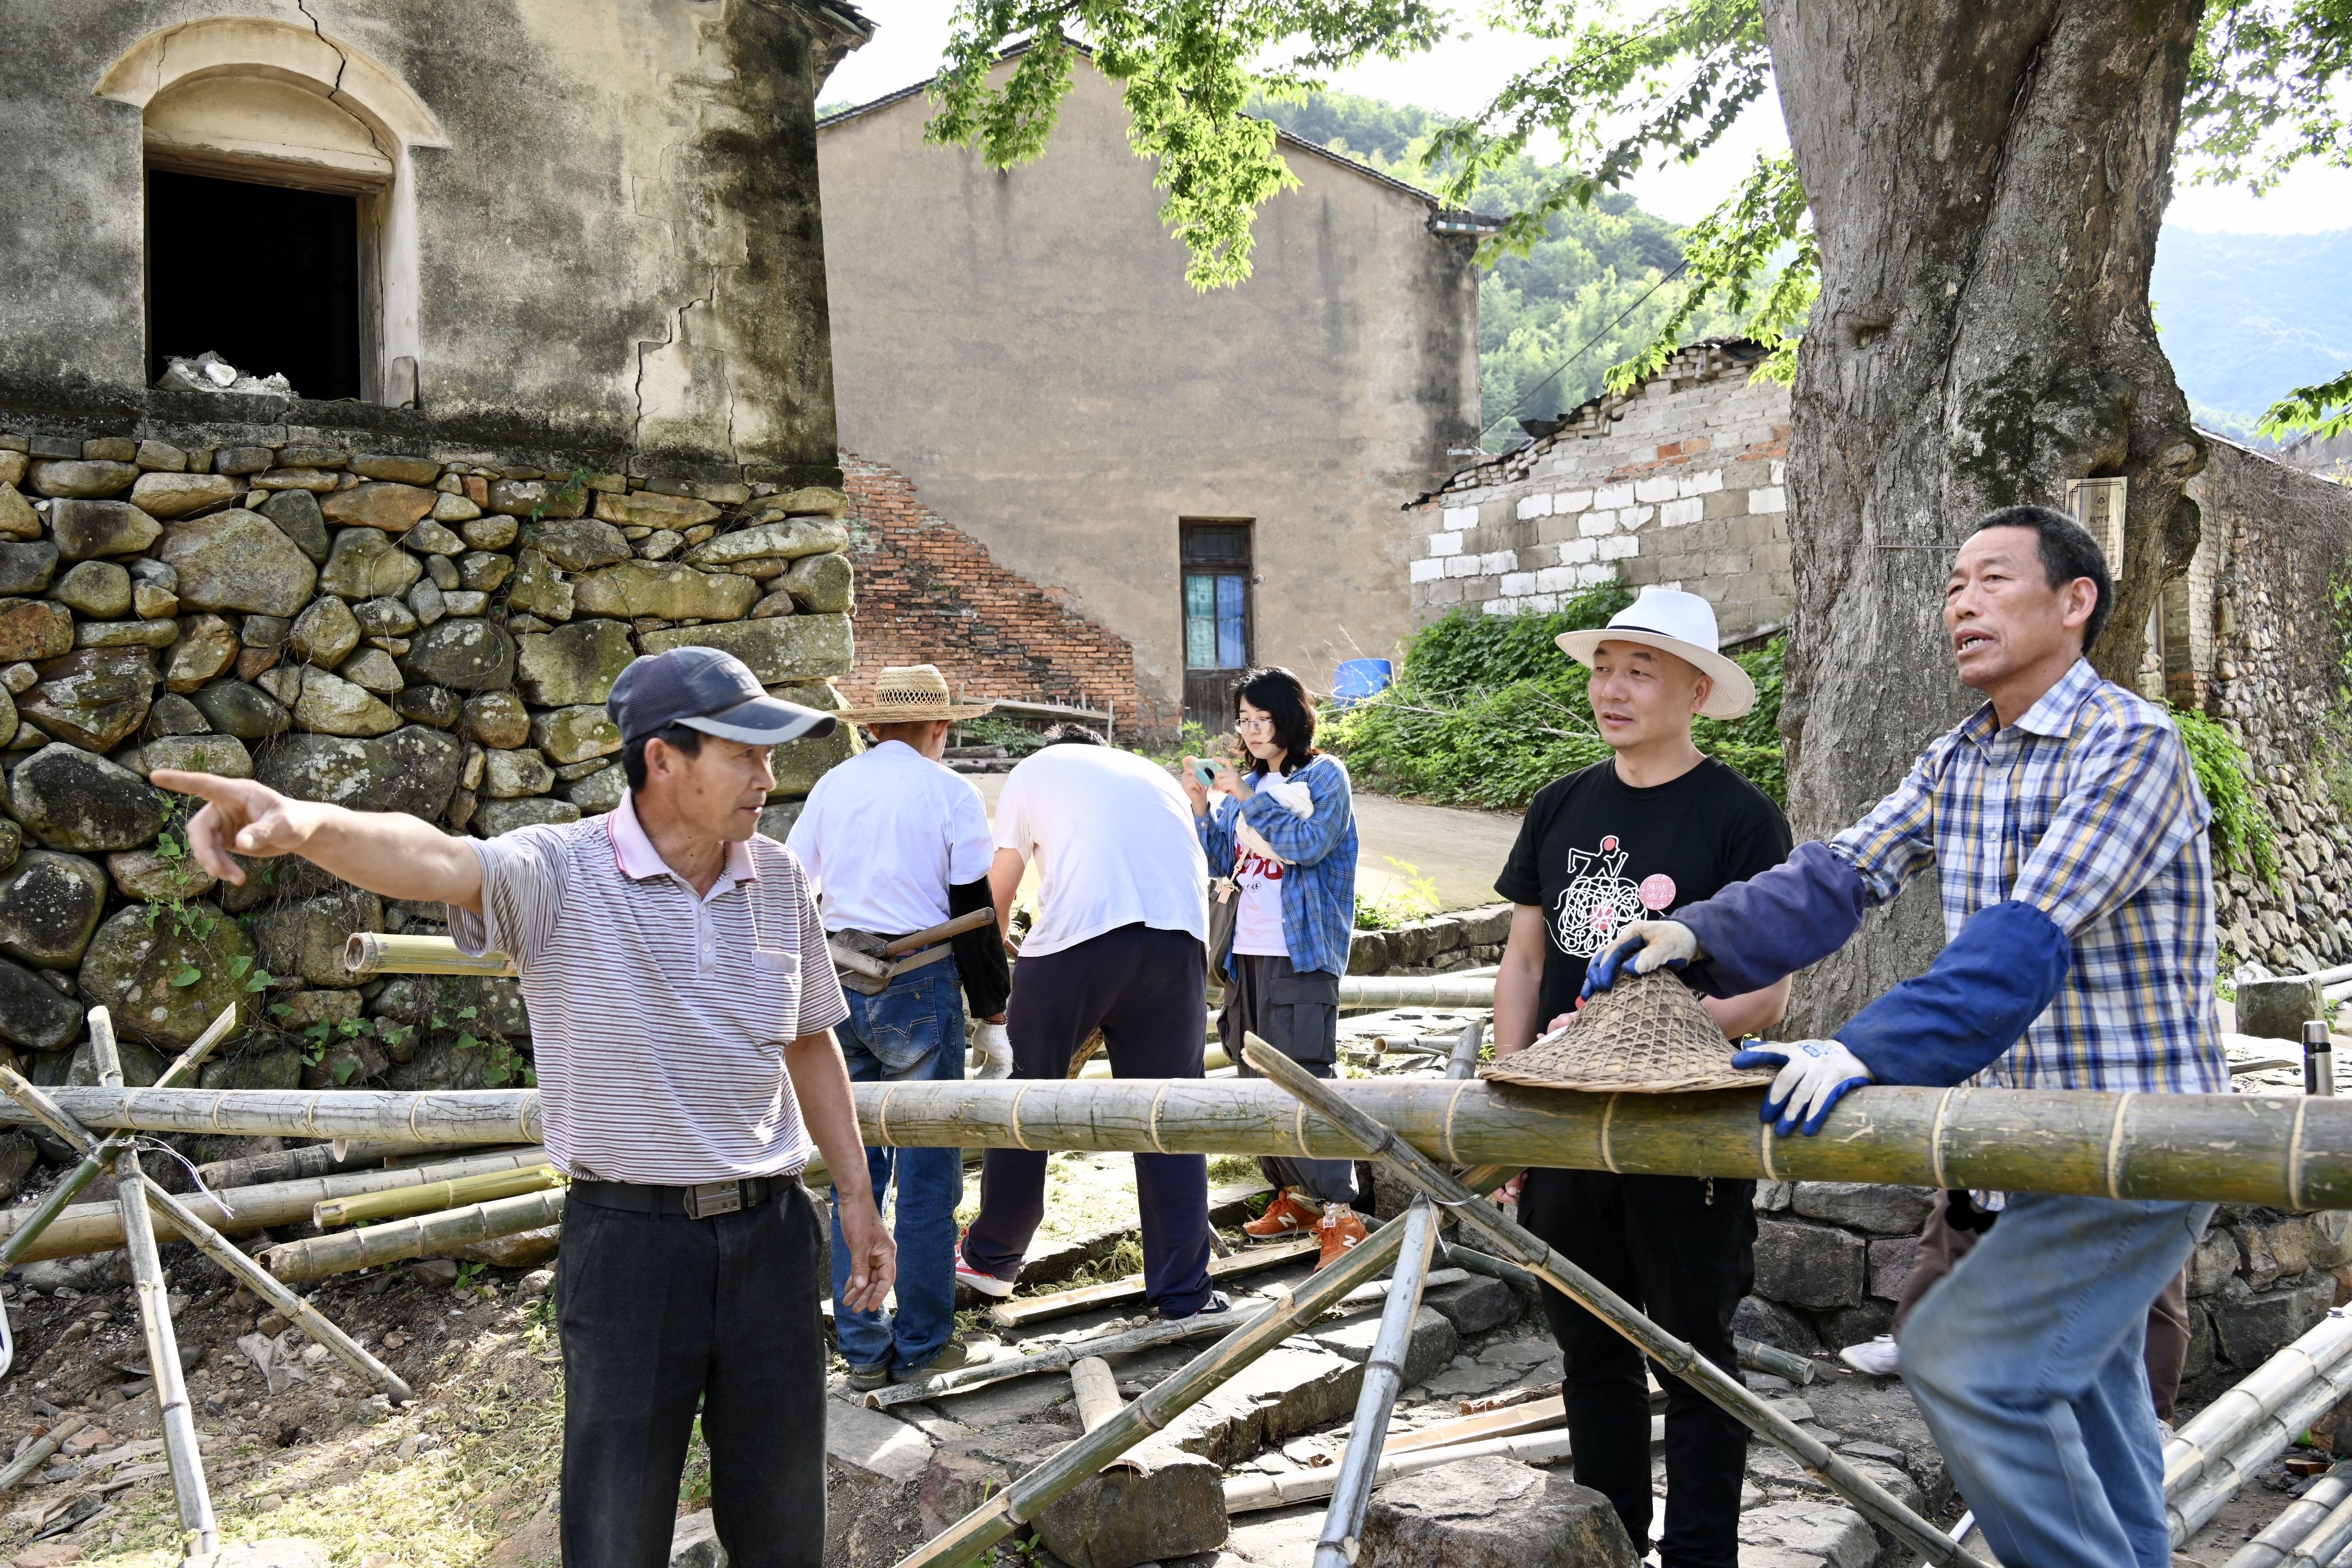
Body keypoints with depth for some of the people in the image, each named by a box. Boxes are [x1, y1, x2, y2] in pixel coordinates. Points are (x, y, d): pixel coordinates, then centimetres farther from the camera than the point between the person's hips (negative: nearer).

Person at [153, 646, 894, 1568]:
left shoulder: (779, 878, 2)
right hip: (630, 1240, -4)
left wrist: (856, 1194, 12)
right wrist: (304, 823, -54)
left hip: (770, 1230, 4)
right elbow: (435, 860, -33)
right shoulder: (561, 875, -13)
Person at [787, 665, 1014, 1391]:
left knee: (856, 1168, 12)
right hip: (917, 985, -5)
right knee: (928, 1173, 4)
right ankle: (923, 1347, 12)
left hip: (839, 984, 5)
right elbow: (975, 917, -6)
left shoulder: (833, 785, 9)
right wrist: (993, 1017, 1)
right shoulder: (950, 792, -4)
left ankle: (862, 1349, 19)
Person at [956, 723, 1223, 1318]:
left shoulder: (1034, 771, 24)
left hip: (1076, 936, -3)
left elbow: (998, 894, 23)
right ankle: (1184, 1292, 13)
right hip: (1180, 943, 3)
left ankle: (991, 1259, 28)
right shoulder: (1155, 774, 33)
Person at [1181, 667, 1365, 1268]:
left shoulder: (1324, 775, -3)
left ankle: (1338, 1214, -10)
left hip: (1301, 953, -7)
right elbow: (1221, 855, 14)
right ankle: (1294, 1196, 23)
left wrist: (1248, 798, -16)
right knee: (1259, 1078, 11)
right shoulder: (1249, 782, 15)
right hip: (1248, 951, 8)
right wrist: (1200, 805, -1)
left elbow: (1310, 842, -18)